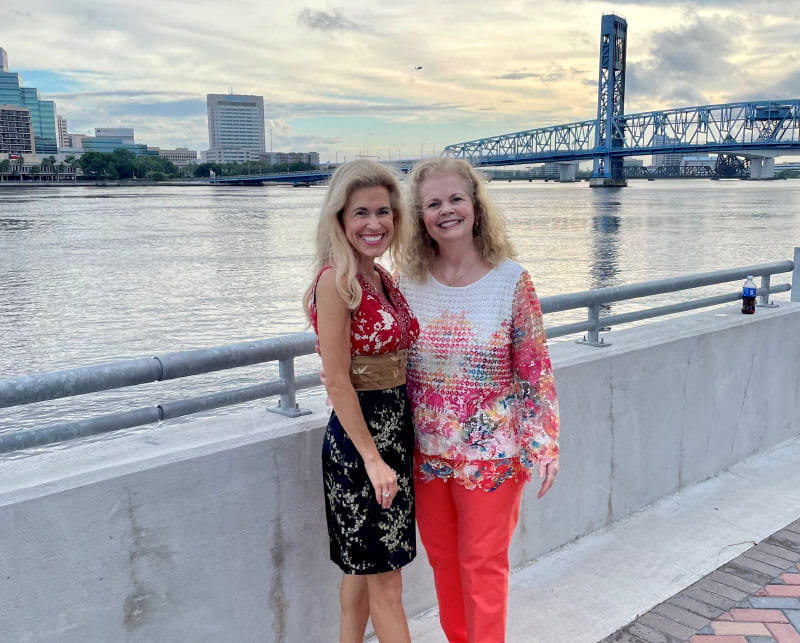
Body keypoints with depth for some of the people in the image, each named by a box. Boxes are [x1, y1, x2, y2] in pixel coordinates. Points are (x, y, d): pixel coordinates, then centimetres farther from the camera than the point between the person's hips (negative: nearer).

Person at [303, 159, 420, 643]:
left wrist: (406, 438, 9)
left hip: (397, 430, 8)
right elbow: (336, 381, -19)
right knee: (385, 581, 4)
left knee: (364, 568, 19)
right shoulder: (336, 280, -17)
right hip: (359, 438, -8)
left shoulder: (384, 279, 7)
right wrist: (372, 458, -18)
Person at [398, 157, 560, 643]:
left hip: (490, 453, -3)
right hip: (426, 452, 4)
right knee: (442, 558, 19)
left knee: (483, 564, 9)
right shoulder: (408, 282, -3)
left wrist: (545, 446, -10)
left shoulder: (512, 281, -11)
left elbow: (536, 372, -7)